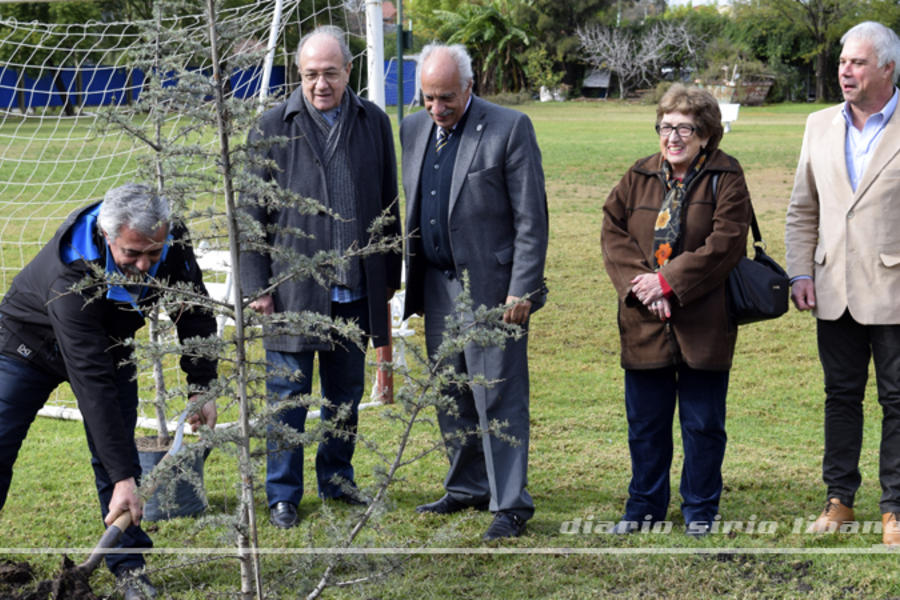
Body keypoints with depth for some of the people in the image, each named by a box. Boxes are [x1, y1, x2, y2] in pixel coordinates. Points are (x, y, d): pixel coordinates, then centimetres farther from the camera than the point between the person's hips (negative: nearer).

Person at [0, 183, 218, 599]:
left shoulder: (172, 243, -28)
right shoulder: (71, 275, -43)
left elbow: (195, 313, -7)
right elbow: (92, 382, -44)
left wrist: (203, 388, -11)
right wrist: (123, 478, -45)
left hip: (109, 344, 4)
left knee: (117, 453, -5)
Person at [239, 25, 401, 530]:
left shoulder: (374, 123, 5)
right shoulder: (272, 128, -3)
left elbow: (388, 203, 12)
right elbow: (252, 212, -2)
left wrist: (389, 276, 10)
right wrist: (257, 286, -6)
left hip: (355, 290, 3)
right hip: (293, 289, -3)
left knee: (346, 393, 14)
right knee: (288, 395, 4)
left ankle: (337, 478, 30)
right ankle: (283, 494, 15)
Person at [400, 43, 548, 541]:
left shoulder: (509, 128, -10)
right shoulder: (413, 129, 9)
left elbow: (532, 217, -10)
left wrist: (521, 290, -14)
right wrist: (412, 283, 11)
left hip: (492, 286, -6)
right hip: (437, 285, 7)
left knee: (499, 398, -5)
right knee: (451, 397, 14)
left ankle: (511, 505, 1)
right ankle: (467, 488, 28)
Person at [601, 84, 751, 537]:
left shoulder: (725, 178, -3)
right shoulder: (639, 177, 9)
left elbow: (726, 241, -13)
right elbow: (613, 232, 3)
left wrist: (669, 280, -17)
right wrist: (638, 282, -13)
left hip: (703, 323, -3)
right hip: (644, 322, 3)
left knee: (703, 424, 6)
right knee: (645, 423, 11)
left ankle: (700, 510, 21)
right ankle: (644, 507, 25)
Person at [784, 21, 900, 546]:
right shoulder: (820, 126, 10)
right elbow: (803, 209, 15)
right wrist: (800, 271, 5)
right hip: (835, 291, 4)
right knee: (841, 395, 12)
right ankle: (839, 499, 22)